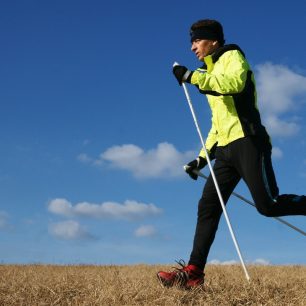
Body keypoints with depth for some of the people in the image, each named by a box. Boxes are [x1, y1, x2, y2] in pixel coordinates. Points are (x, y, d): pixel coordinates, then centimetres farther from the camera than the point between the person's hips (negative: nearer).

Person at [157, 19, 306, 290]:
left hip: (247, 142, -8)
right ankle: (193, 272, -3)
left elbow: (235, 82, -22)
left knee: (268, 205, -18)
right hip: (226, 149, 8)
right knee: (208, 207, -1)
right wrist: (203, 157, 25)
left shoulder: (232, 56, 4)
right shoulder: (212, 74, 28)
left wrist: (193, 76, -20)